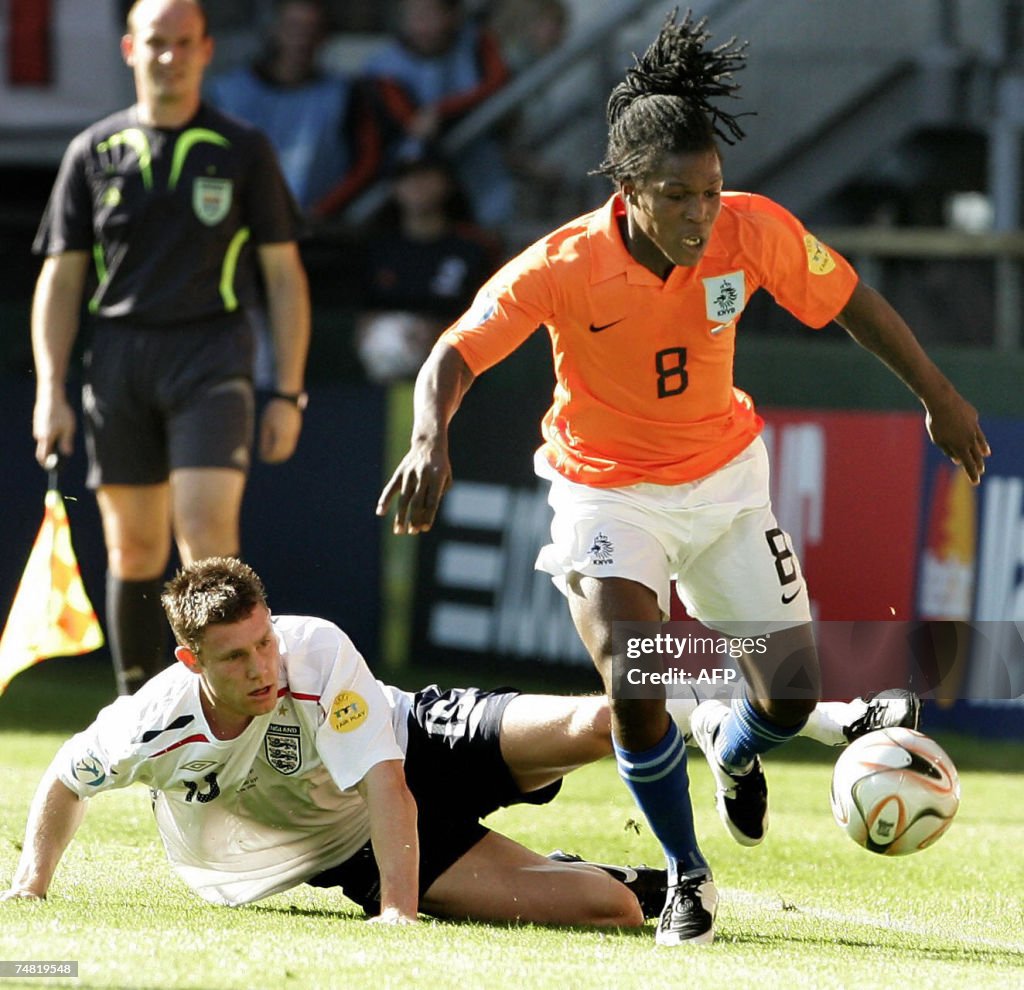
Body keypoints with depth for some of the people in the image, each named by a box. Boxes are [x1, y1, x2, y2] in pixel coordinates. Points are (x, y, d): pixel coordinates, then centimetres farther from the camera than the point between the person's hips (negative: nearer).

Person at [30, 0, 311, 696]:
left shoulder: (244, 151, 5)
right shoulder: (94, 154, 9)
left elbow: (284, 275, 6)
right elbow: (61, 279, 10)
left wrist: (289, 394, 0)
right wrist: (50, 390, 1)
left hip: (211, 357, -2)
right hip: (117, 360, 2)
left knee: (207, 529, -16)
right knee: (133, 545, 5)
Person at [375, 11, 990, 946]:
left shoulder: (755, 231, -20)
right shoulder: (563, 267, -26)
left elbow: (851, 301, -3)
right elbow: (456, 353, -21)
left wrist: (939, 396, 6)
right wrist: (431, 438, -42)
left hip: (723, 480, 3)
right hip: (606, 493, -3)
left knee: (792, 696, -1)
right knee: (635, 692, -22)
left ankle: (731, 751, 39)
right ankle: (687, 877, 3)